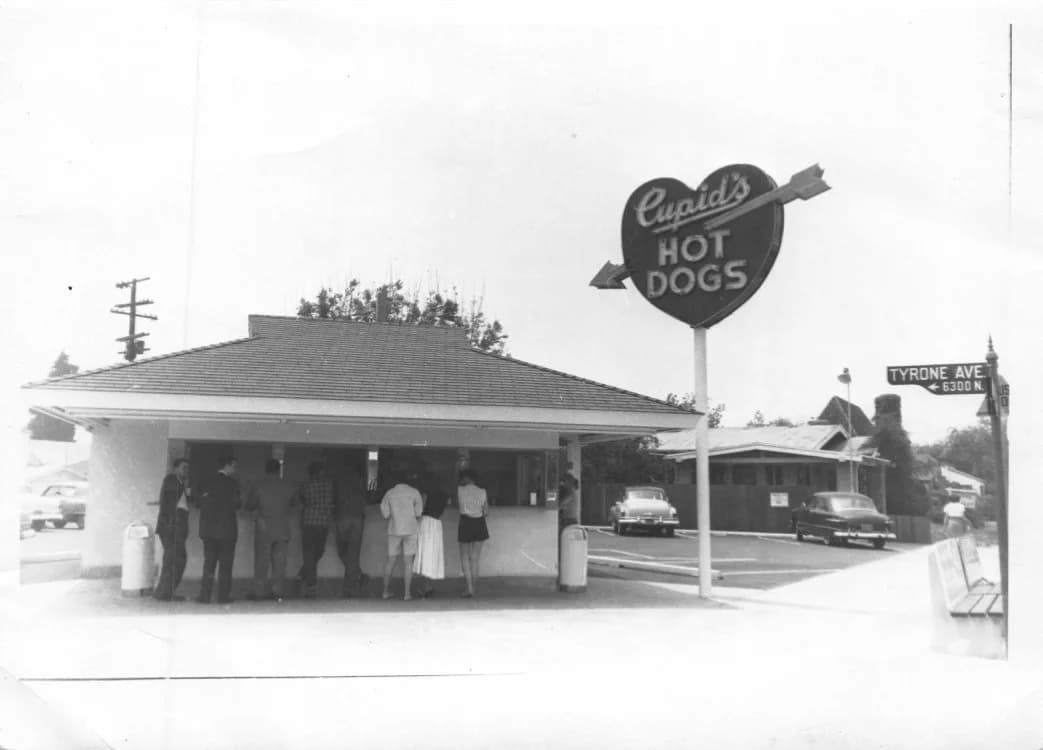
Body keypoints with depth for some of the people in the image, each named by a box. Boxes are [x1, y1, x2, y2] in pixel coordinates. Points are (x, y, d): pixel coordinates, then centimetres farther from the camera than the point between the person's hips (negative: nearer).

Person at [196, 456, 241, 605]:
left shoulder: (209, 482, 6)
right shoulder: (231, 483, -8)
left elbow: (200, 503, 7)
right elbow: (236, 504, -11)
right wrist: (240, 500, 9)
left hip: (208, 529, 4)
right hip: (227, 529, -4)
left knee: (209, 562, 9)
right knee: (226, 564, 2)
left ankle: (205, 595, 6)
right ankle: (223, 596, 1)